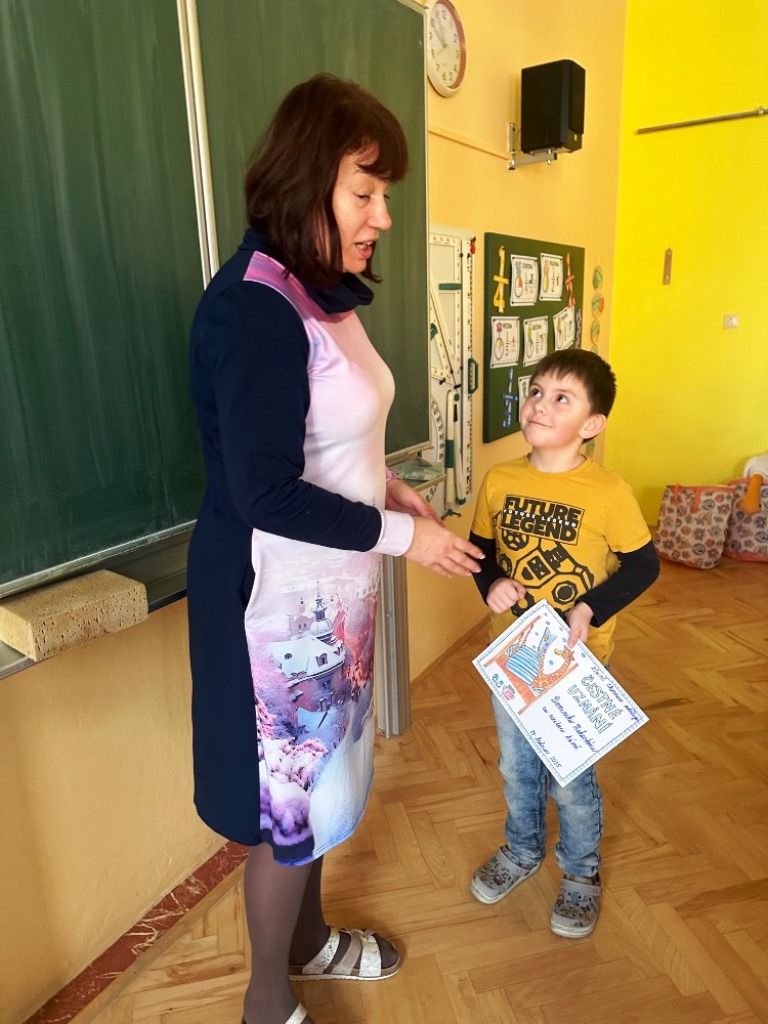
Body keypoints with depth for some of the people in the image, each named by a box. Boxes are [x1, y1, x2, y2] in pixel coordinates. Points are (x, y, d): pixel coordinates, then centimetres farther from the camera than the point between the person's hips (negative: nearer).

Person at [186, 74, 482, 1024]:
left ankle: (308, 938, 49)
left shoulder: (324, 294, 7)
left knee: (319, 770, 23)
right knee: (288, 794, 9)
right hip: (276, 595, -9)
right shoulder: (253, 308, -21)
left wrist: (384, 483, 4)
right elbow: (267, 494, -24)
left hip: (326, 589, 9)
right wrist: (401, 535, -17)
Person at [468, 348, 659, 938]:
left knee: (570, 778, 13)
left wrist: (590, 609, -20)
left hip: (575, 662, -4)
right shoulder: (499, 481, -7)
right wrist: (491, 584, -13)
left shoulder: (609, 493, -17)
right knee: (516, 766, 22)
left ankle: (582, 872, 42)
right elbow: (480, 547, 6)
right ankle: (524, 850, 50)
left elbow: (644, 565, -8)